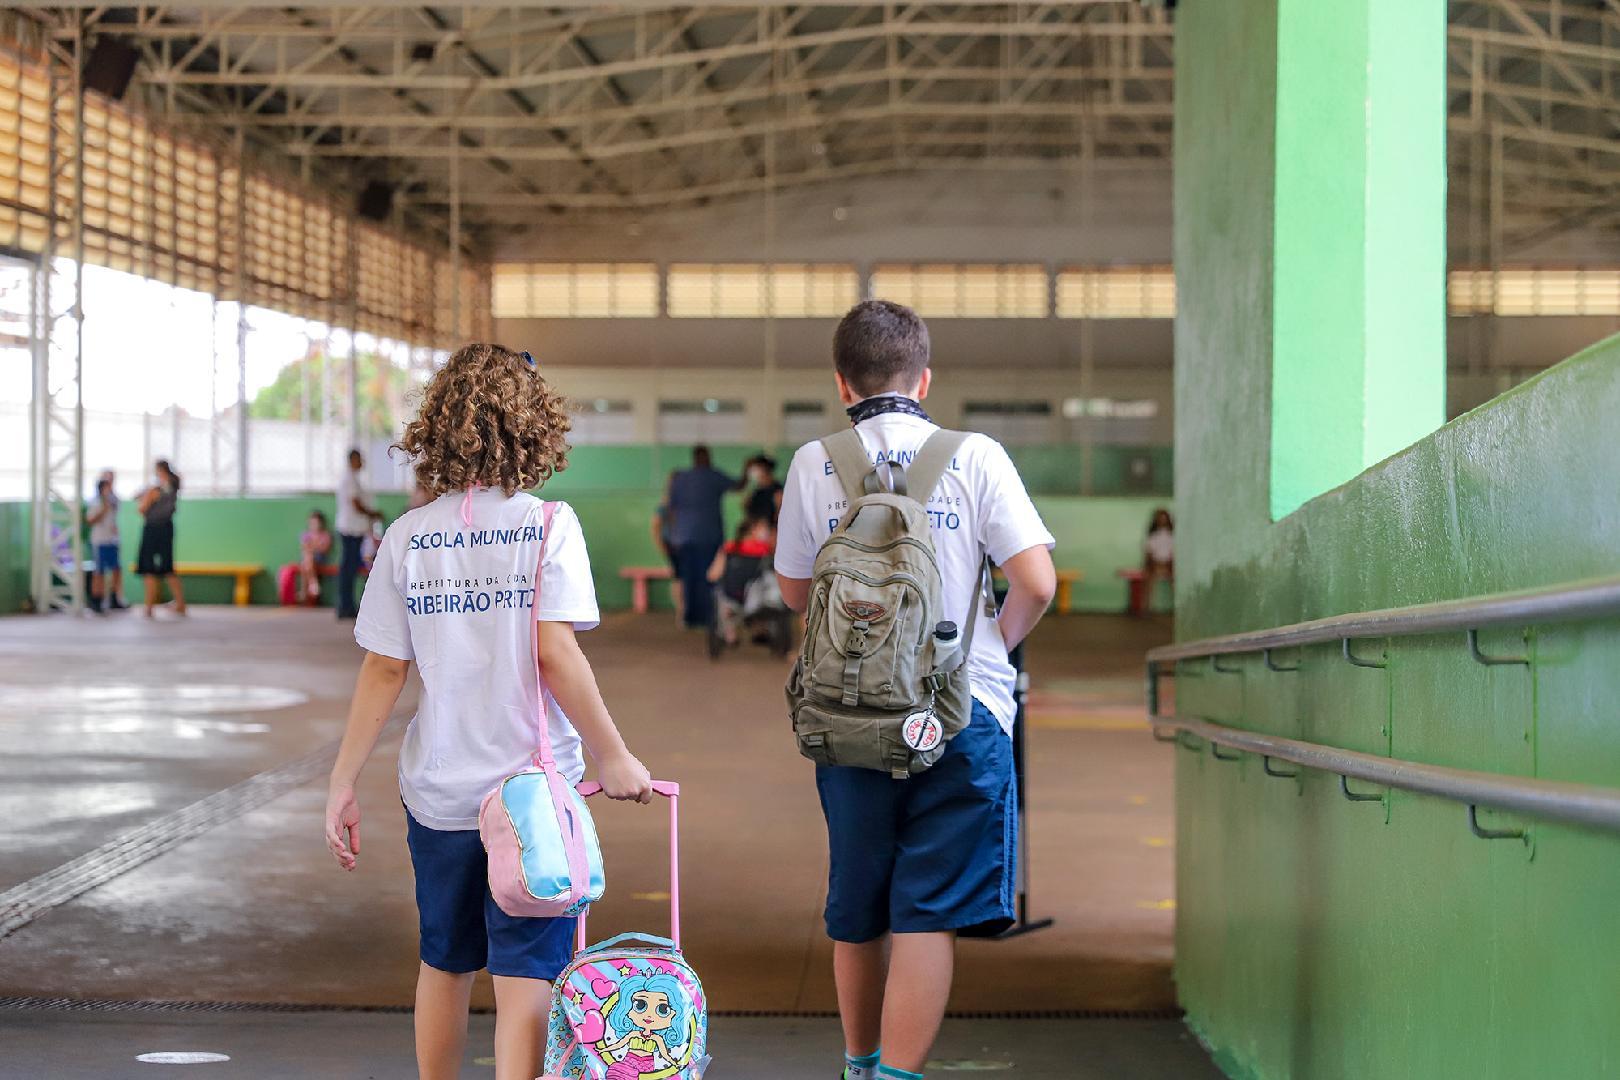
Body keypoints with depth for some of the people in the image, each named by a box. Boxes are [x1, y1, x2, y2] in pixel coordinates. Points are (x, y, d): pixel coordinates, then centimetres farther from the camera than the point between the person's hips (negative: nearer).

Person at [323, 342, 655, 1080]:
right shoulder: (548, 526, -9)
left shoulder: (408, 536, 0)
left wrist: (343, 786, 4)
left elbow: (384, 669, -1)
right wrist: (612, 757, -6)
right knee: (525, 977, -1)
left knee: (444, 965, 19)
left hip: (438, 790, 3)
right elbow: (556, 654, -15)